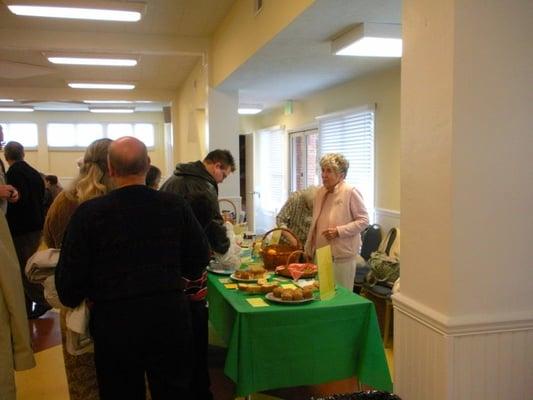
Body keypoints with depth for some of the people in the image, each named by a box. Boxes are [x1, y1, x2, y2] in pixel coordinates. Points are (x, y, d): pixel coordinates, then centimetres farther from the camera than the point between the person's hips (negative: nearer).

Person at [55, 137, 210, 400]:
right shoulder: (175, 205, -6)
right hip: (170, 316, 2)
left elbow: (69, 274, -7)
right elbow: (200, 258, 3)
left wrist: (73, 299, 15)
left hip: (114, 321, -1)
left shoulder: (89, 213, -12)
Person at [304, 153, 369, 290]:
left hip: (342, 255, -6)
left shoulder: (350, 192, -11)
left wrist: (338, 231, -21)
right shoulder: (320, 192, 9)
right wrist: (309, 248, 18)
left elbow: (363, 220, -11)